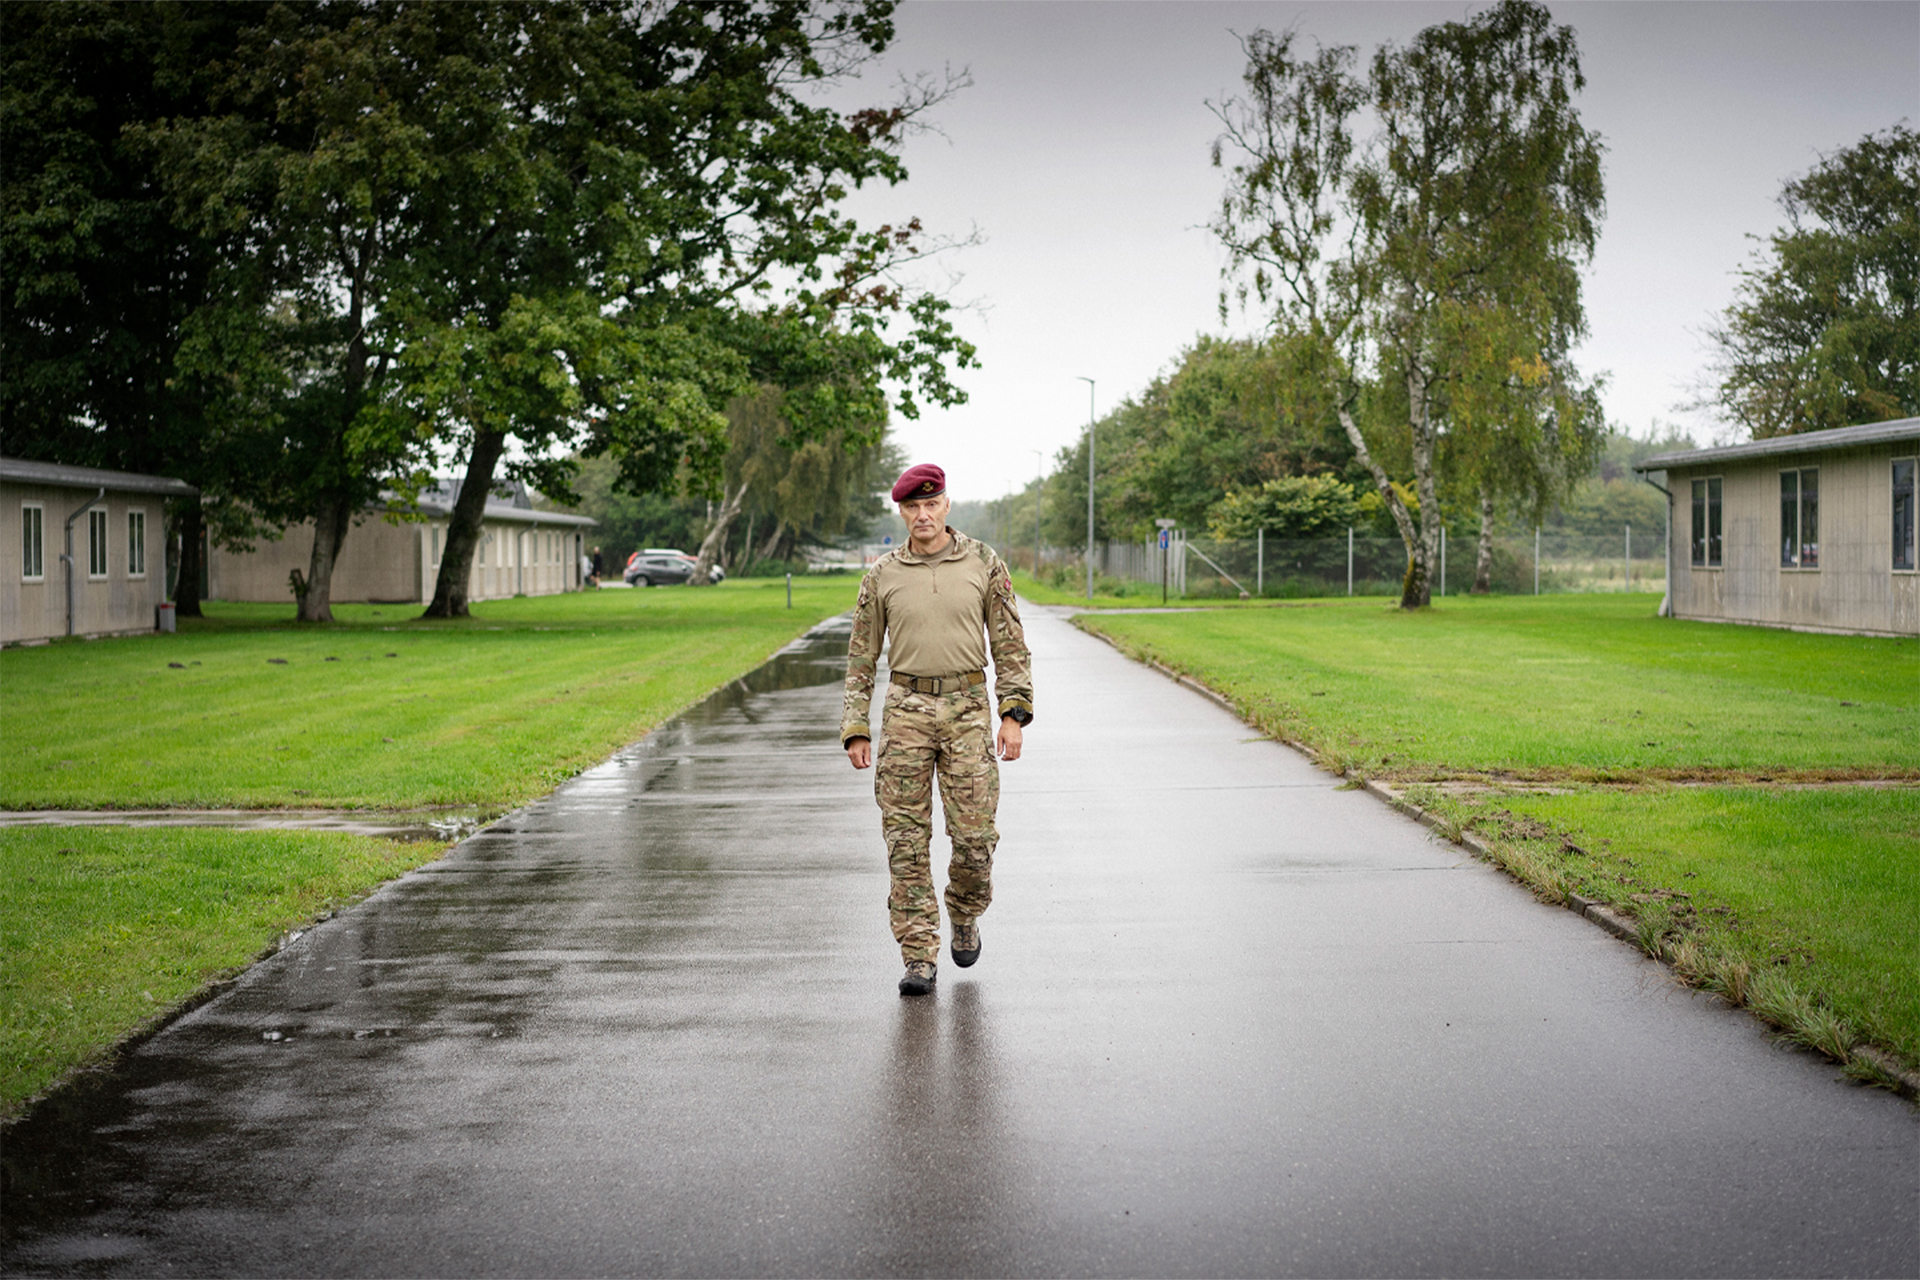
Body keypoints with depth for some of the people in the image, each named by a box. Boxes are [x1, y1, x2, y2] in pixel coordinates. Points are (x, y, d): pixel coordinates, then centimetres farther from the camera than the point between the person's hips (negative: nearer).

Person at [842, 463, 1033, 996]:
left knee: (974, 834, -4)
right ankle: (919, 957, 3)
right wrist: (856, 730, 3)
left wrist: (1014, 714, -4)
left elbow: (1010, 644, 5)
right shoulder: (881, 577, 5)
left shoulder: (984, 564, 3)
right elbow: (861, 658, 9)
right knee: (906, 840, -3)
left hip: (967, 710, -1)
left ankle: (964, 914, 27)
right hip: (905, 710, 1)